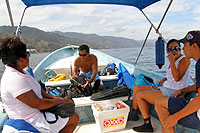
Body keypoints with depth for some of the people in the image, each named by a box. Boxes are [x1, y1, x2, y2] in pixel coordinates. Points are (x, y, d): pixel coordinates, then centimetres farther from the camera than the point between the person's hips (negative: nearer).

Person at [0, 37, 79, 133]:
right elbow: (37, 104, -30)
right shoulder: (15, 79, -29)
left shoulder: (20, 72, 4)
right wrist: (61, 101, -18)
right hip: (31, 121, -10)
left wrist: (53, 97, 0)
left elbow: (35, 91, 11)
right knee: (75, 118, -9)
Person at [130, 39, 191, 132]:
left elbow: (177, 78, -26)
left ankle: (147, 124, -8)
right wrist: (164, 79, 8)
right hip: (165, 89, 10)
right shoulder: (172, 60, 12)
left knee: (139, 95, -17)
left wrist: (171, 61, -26)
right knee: (136, 88, 8)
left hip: (173, 93, -9)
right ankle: (132, 114, 19)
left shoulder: (184, 60, -13)